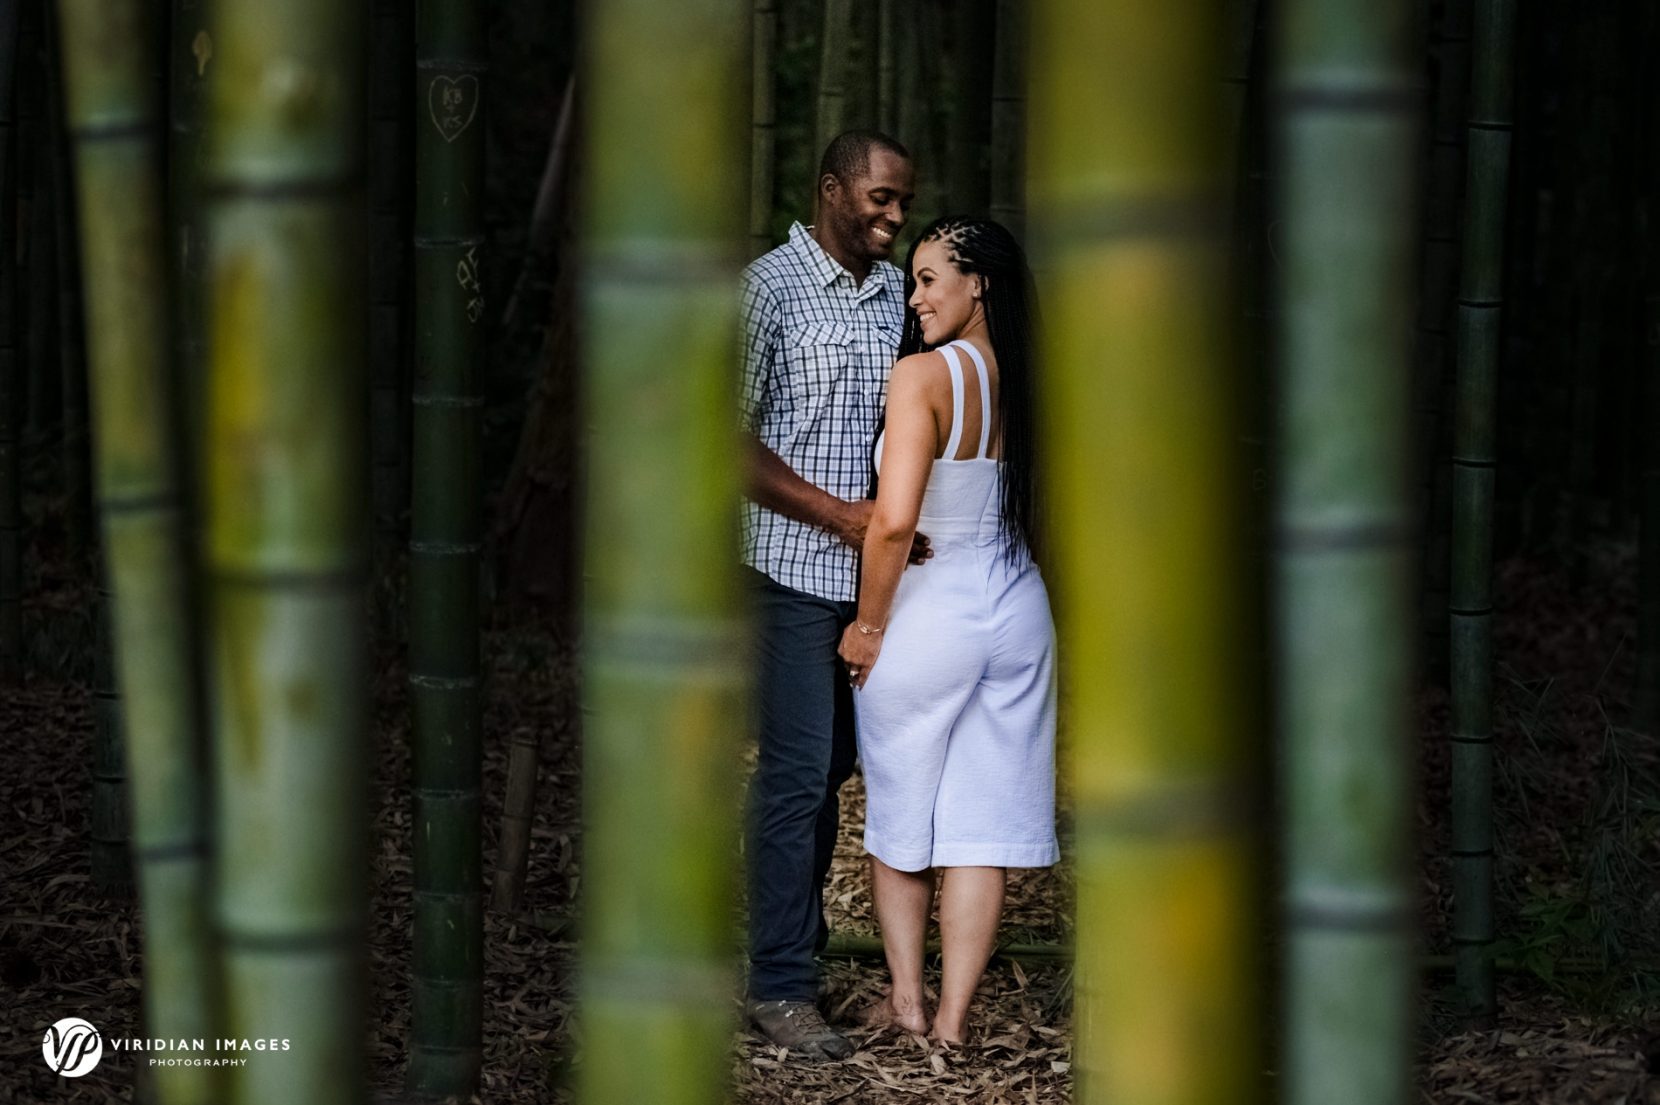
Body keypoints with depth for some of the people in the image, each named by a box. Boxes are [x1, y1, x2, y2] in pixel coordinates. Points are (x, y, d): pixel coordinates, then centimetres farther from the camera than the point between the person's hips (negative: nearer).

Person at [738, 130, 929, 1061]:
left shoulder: (897, 290, 10)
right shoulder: (771, 287, -9)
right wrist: (840, 517, -16)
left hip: (879, 567, 6)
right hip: (799, 570, -6)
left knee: (837, 764, 12)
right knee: (798, 773, -5)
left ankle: (798, 936, 26)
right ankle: (781, 986, 1)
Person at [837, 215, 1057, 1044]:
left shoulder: (924, 375, -18)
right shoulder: (1023, 379, 1)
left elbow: (894, 519, -25)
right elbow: (1036, 511, 10)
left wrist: (867, 624, -13)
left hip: (932, 613, -5)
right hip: (1018, 608, 5)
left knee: (899, 811, 14)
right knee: (981, 819, 8)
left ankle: (905, 996, 18)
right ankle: (953, 1015, 10)